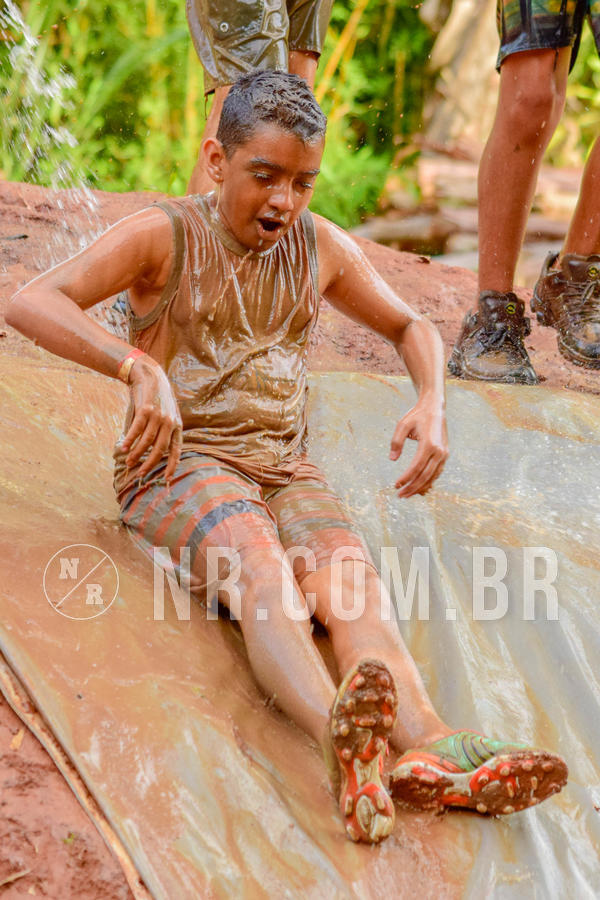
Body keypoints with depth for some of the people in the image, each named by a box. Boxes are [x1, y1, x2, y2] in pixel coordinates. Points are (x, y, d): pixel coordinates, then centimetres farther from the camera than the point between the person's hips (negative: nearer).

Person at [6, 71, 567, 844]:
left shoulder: (320, 248, 11)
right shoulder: (164, 236, -3)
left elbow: (411, 328, 25)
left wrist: (431, 406, 2)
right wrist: (140, 367, -34)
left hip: (281, 468, 4)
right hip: (176, 463, -4)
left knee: (349, 578, -29)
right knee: (263, 570, -37)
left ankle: (431, 748, -55)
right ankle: (342, 736, -64)